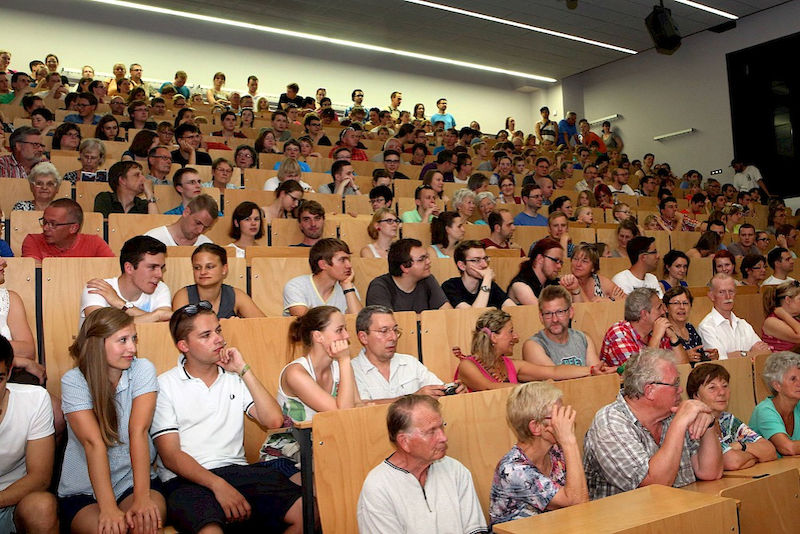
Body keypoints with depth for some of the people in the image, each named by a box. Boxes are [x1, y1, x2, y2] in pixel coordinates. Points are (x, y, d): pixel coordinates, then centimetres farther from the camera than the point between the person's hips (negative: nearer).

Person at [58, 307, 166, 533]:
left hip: (133, 481, 1)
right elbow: (93, 443, -21)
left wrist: (142, 498, -28)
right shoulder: (74, 381, -9)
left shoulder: (142, 370, -5)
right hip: (82, 490, 0)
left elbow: (139, 431, -17)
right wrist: (108, 508, -30)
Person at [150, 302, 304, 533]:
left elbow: (273, 420, 3)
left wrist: (244, 369, 1)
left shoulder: (235, 378, 18)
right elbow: (170, 456, -2)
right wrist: (218, 485, -16)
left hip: (238, 470, 4)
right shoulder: (165, 386, 6)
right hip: (188, 480, -4)